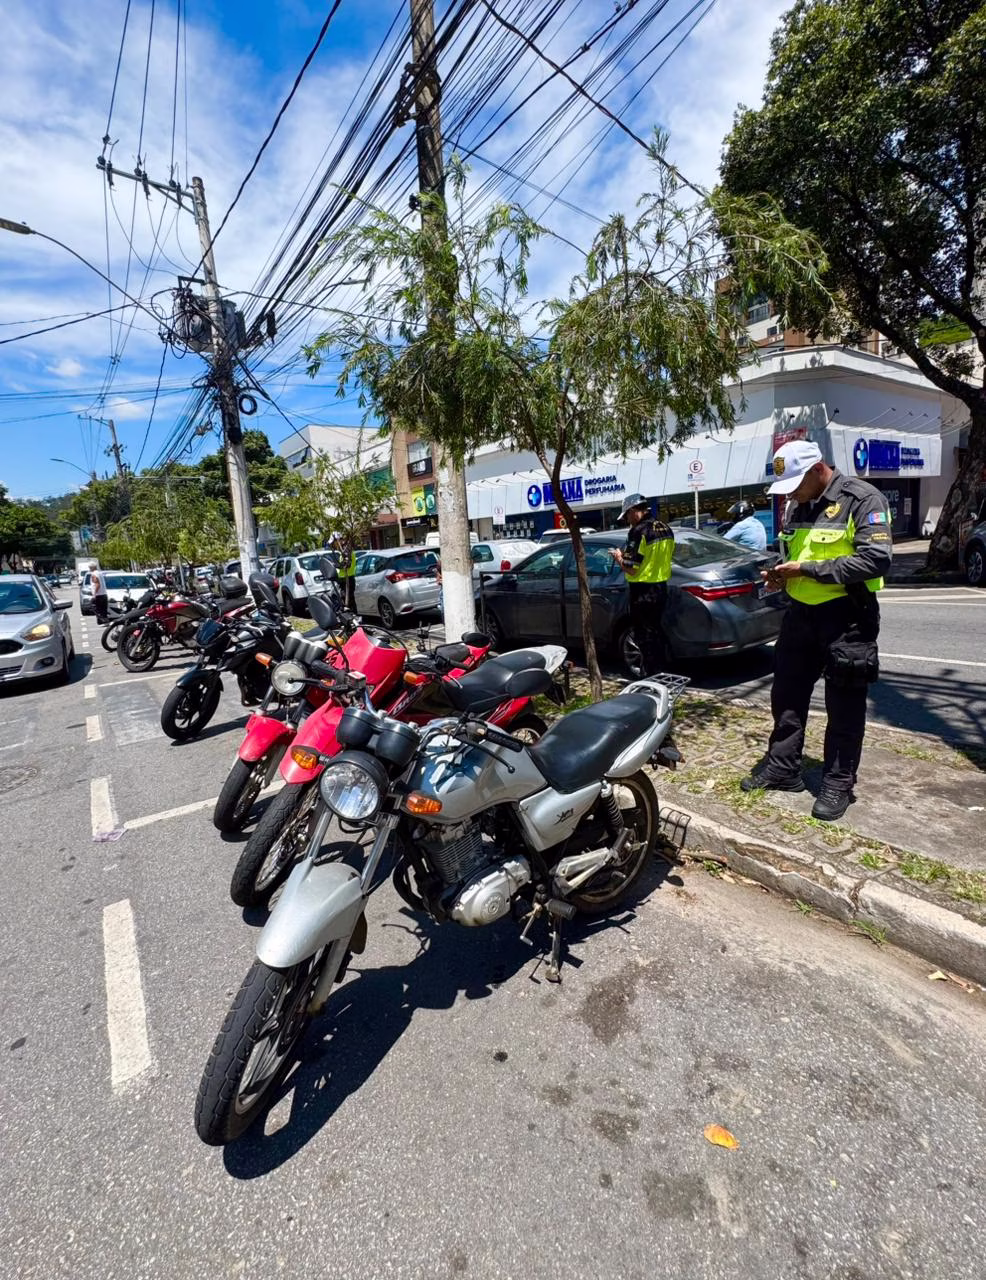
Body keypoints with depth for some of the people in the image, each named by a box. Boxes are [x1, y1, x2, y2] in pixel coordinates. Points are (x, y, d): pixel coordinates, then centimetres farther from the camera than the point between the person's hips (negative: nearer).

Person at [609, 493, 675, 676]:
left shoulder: (639, 531, -19)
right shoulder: (666, 529, 8)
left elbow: (631, 568, -21)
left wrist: (619, 557, -2)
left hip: (642, 591, -8)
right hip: (661, 587, 8)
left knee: (645, 635, 2)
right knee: (656, 631, 20)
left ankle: (650, 675, 10)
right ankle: (661, 671, 29)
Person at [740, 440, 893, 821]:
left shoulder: (862, 499, -12)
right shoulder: (797, 505, 11)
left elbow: (877, 559, -22)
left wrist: (807, 569, -21)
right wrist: (782, 574, 1)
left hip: (847, 616, -7)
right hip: (801, 612, 7)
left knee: (844, 707, 5)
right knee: (787, 695, 13)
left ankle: (838, 784, 18)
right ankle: (783, 766, 27)